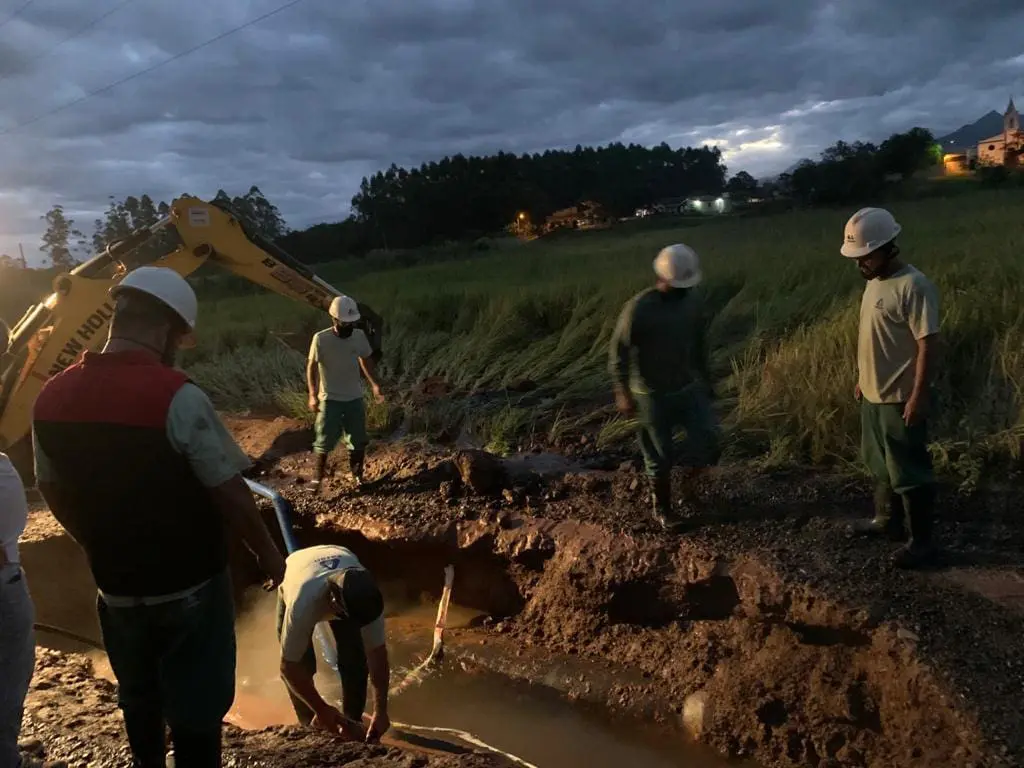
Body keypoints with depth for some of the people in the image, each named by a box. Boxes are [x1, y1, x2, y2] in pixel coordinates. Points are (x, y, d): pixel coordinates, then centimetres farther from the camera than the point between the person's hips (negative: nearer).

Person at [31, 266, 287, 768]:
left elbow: (52, 492, 7)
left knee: (137, 697, 28)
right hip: (189, 589, -6)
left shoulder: (51, 397, -5)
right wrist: (267, 552, -3)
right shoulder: (177, 396, -24)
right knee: (196, 708, 12)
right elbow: (229, 494, -20)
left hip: (116, 588, 6)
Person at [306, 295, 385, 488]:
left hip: (354, 398, 3)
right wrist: (313, 395, -16)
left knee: (358, 441, 11)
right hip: (330, 399, -3)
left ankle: (356, 475, 28)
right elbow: (311, 367, -10)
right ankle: (319, 475, 22)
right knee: (324, 440, 2)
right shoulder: (321, 339, -17)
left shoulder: (359, 336, -6)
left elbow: (366, 361, 9)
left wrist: (375, 384, 3)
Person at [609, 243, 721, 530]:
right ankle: (661, 508, 27)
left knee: (708, 436, -4)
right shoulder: (638, 309, -19)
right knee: (660, 456, 6)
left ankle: (690, 484, 24)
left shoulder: (693, 303, -2)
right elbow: (618, 352, -15)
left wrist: (705, 379, 18)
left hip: (689, 388, 5)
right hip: (653, 395, -4)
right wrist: (623, 393, -18)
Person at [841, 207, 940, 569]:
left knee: (908, 472, 1)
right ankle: (888, 520, 39)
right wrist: (862, 379, 20)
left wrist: (918, 397, -23)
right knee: (881, 465, 22)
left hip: (900, 400, -9)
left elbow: (928, 344, -22)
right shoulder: (875, 282, 8)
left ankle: (921, 541, 15)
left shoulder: (913, 286, -21)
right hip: (874, 395, 9)